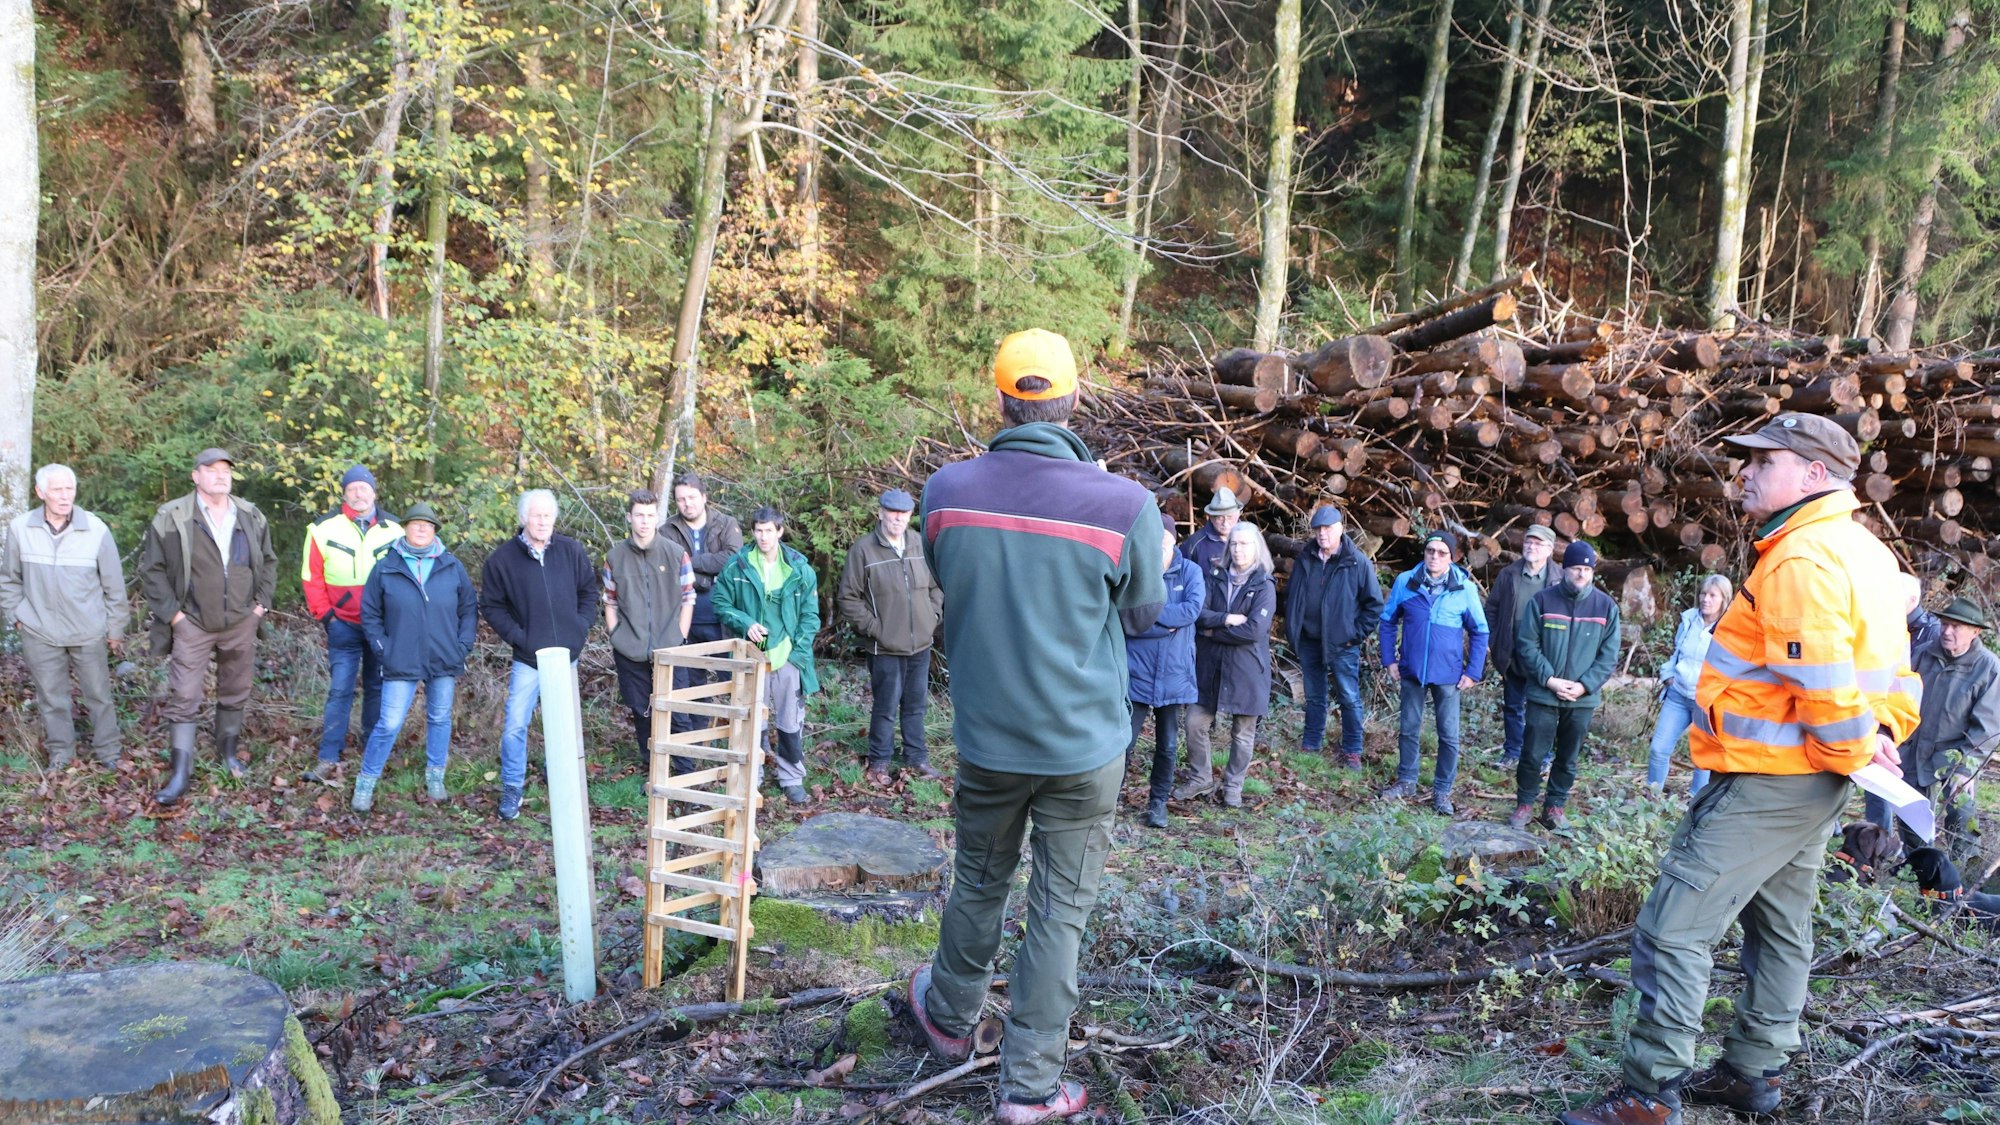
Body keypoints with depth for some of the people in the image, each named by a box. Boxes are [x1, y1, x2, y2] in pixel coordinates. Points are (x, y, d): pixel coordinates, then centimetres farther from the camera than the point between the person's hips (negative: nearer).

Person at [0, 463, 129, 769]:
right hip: (39, 632, 1)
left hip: (89, 632, -1)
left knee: (98, 694, 10)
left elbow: (114, 584, -2)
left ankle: (106, 752, 25)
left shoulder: (96, 529, -11)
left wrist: (115, 628, 3)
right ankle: (60, 753, 29)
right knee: (51, 697, 13)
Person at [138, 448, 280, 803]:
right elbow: (151, 568, -3)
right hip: (193, 625, -3)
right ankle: (180, 772, 2)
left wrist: (261, 602, 8)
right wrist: (171, 611, -7)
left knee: (235, 692, 14)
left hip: (241, 624, 3)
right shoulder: (171, 517, -8)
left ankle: (228, 749, 32)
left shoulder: (251, 517, 4)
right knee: (183, 698, -4)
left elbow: (268, 561, 16)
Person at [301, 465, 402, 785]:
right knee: (340, 690, -5)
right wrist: (323, 614, -4)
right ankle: (328, 760, -2)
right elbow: (312, 576, -1)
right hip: (343, 625, -2)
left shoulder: (393, 530, 1)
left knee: (377, 687, 12)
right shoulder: (325, 529, -4)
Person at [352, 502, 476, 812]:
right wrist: (381, 648, -4)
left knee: (439, 719, 14)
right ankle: (365, 783, 12)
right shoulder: (385, 568, -3)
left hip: (445, 662, 2)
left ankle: (435, 777, 30)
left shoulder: (453, 567, 1)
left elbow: (469, 609, 7)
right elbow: (369, 613, 4)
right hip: (401, 664, -2)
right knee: (389, 725, -3)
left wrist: (463, 646, 0)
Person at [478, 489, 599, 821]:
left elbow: (589, 591, 10)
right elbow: (491, 606, -1)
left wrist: (580, 628, 0)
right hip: (528, 658, -3)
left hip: (566, 655, 3)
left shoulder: (572, 551, -1)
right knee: (515, 725, -7)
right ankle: (512, 789, 6)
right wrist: (518, 637, -10)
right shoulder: (503, 558, -8)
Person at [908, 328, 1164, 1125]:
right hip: (1084, 743, -3)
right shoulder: (1125, 505, -18)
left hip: (985, 735, 3)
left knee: (978, 885, 23)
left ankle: (950, 1017, 45)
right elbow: (1142, 615, -1)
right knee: (1060, 911, 10)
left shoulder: (945, 491, -9)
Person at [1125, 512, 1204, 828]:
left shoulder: (1189, 571, 0)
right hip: (1136, 674, -2)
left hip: (1173, 675, 2)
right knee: (1125, 742, -2)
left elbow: (1192, 609, -15)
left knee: (1167, 746, 12)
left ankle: (1158, 802, 26)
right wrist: (1167, 624, -16)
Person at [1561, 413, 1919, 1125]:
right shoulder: (1865, 552, 12)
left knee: (1673, 927, -7)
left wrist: (1851, 750, -11)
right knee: (1780, 927, 19)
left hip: (1765, 782, -11)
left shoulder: (1799, 560, -22)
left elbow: (1825, 684, -27)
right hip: (1813, 783, 11)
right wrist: (1883, 733, 8)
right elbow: (1890, 668, 17)